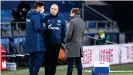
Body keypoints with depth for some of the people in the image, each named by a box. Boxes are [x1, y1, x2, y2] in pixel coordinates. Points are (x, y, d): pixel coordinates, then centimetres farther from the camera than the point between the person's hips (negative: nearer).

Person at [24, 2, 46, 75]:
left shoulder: (30, 14, 15)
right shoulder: (36, 15, -14)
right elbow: (37, 27, -21)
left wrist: (42, 25, 11)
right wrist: (45, 27, -6)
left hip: (31, 41, 10)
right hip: (36, 40, -10)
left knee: (32, 58, 12)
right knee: (39, 57, -10)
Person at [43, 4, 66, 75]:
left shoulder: (61, 19, 5)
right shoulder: (46, 18, 1)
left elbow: (64, 31, 9)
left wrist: (61, 40, 3)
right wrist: (44, 40, -2)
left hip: (57, 43, 2)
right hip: (48, 43, -2)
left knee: (54, 60, 7)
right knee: (48, 60, -3)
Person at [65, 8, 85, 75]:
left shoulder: (72, 21, -13)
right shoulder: (82, 22, 12)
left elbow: (69, 35, -15)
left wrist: (66, 42, 1)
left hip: (72, 46, -7)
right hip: (79, 45, 7)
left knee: (70, 64, -5)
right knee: (78, 63, 8)